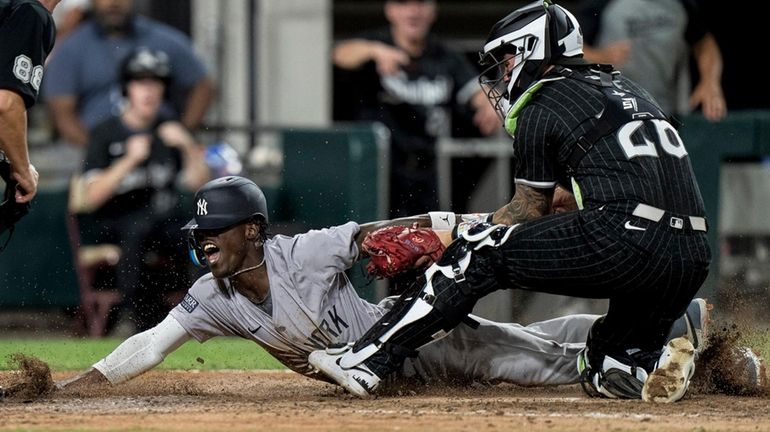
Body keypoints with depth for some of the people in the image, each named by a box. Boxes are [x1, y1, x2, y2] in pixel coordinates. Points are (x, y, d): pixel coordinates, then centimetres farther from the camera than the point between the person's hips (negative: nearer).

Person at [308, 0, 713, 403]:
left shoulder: (541, 108, 6)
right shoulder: (624, 87, 28)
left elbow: (530, 209, 14)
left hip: (626, 236, -7)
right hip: (693, 259, 7)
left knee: (478, 253, 4)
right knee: (604, 372, 24)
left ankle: (366, 361, -2)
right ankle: (656, 363, -8)